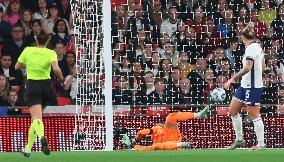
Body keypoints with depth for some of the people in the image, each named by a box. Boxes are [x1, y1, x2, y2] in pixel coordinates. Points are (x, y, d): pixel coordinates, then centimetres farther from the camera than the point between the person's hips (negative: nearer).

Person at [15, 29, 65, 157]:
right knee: (36, 118, 18)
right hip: (46, 86, 2)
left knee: (36, 118, -16)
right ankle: (28, 148, 18)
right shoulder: (51, 53, -2)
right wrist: (62, 79, -1)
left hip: (32, 85, -2)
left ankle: (42, 136, -48)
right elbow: (56, 69, -18)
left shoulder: (27, 51, 1)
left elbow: (17, 67, 10)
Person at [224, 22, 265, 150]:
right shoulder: (257, 46, 11)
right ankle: (239, 140, 20)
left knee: (254, 115, -4)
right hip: (245, 85, 10)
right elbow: (263, 66, 20)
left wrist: (233, 79, -23)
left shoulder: (251, 47, -17)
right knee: (232, 111, 12)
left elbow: (248, 67, -25)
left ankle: (261, 144, 2)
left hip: (252, 87, -10)